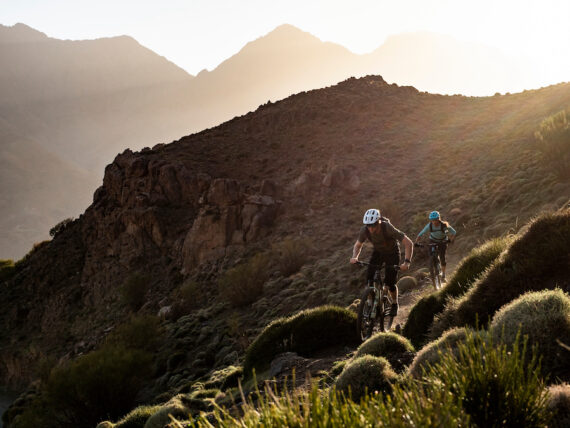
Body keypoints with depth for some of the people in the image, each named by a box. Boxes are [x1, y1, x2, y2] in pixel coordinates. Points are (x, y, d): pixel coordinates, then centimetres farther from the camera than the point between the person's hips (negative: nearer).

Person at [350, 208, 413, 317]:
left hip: (392, 253, -3)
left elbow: (408, 243, -36)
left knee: (390, 282, -9)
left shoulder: (388, 228, -38)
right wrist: (354, 257, -26)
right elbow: (358, 245, -6)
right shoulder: (364, 230, -26)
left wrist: (407, 262, -47)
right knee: (369, 278, -16)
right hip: (378, 252, 3)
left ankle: (395, 304, 19)